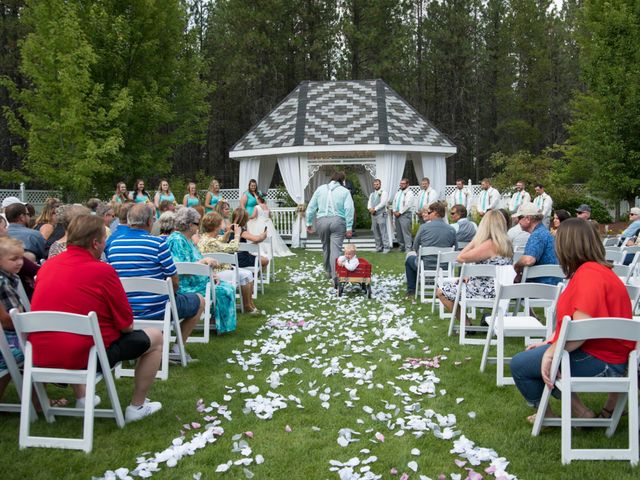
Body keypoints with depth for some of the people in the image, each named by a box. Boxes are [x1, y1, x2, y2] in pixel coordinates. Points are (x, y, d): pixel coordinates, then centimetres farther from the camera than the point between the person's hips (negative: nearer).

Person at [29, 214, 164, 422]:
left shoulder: (47, 266, 3)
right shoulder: (103, 271, -14)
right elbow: (127, 326, -9)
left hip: (41, 358, 7)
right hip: (85, 358, -6)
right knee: (155, 337, 11)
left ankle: (81, 397, 34)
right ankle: (137, 406, 19)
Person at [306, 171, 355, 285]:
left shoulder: (320, 189, 9)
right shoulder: (345, 191, 2)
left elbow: (311, 207, 9)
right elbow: (349, 209, -6)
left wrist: (309, 222, 16)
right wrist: (349, 228, -5)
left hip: (322, 221, 3)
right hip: (338, 221, -3)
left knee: (326, 247, 20)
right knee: (336, 249, -6)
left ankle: (328, 272, 35)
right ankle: (335, 277, -16)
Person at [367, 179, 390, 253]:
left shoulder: (383, 192, 0)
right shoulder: (372, 194, 20)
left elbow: (383, 203, -11)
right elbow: (369, 203, 12)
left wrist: (375, 209, -14)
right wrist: (370, 208, -9)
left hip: (381, 214, -7)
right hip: (373, 214, 7)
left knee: (383, 231, -10)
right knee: (375, 232, 7)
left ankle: (386, 247, -9)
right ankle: (378, 247, 13)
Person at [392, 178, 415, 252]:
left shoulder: (409, 193, -6)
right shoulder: (398, 192, 17)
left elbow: (407, 205, -15)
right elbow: (394, 202, 18)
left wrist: (400, 212, -13)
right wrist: (394, 211, 3)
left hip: (405, 215, -8)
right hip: (396, 214, 8)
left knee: (406, 232, -11)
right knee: (398, 232, 9)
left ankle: (408, 248, -10)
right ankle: (401, 246, 18)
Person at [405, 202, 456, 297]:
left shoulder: (424, 227, -13)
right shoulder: (452, 230, -7)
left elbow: (415, 248, -2)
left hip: (425, 266, -3)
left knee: (409, 258, 29)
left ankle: (411, 290, 30)